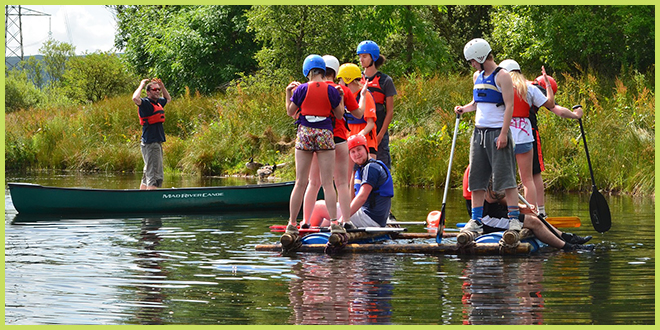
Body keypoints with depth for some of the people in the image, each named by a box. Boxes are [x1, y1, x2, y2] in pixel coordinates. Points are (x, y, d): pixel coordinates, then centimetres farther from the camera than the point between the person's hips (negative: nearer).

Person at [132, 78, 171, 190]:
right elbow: (135, 98, -32)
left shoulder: (158, 102, 15)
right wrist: (141, 85, -16)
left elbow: (168, 99, 37)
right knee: (155, 175, -15)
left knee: (148, 174, 14)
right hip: (150, 144, -10)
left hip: (157, 142, 10)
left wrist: (162, 86, 20)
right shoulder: (145, 103, -10)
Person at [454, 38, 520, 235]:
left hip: (497, 132, -8)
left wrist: (503, 134, -20)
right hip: (479, 131, 8)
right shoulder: (477, 76, 15)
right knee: (476, 178, 5)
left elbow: (509, 106, -13)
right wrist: (465, 108, 6)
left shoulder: (501, 76, -8)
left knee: (505, 177, -9)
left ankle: (514, 219, -8)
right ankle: (476, 221, 8)